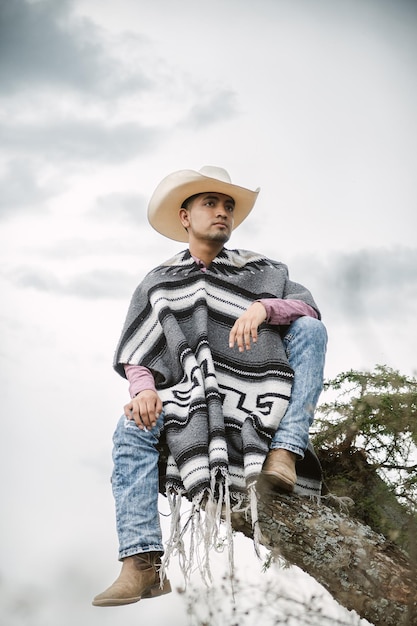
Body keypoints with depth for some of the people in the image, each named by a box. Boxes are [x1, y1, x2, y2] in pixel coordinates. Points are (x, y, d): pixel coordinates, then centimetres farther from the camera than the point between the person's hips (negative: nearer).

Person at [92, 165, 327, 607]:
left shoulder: (260, 271, 13)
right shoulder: (158, 285, 13)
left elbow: (308, 308, -2)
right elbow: (135, 360, 7)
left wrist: (263, 307, -22)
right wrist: (144, 390, -15)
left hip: (262, 398, 0)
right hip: (194, 404, 0)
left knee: (310, 330, -19)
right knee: (132, 430, -25)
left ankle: (284, 453, -32)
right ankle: (142, 562, -28)